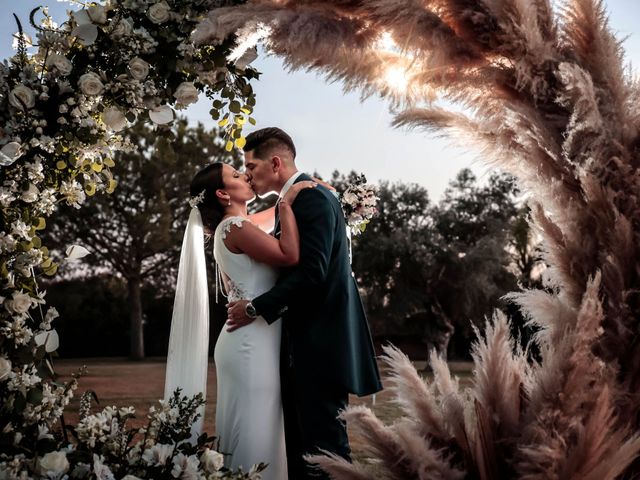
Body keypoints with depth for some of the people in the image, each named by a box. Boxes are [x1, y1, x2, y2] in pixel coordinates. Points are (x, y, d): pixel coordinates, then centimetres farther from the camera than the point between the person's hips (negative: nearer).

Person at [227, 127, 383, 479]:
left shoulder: (313, 198, -13)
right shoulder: (290, 201, 16)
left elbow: (311, 271, -22)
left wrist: (256, 308, -16)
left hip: (320, 343, -10)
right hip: (301, 344, 10)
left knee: (324, 443, -6)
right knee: (300, 445, 13)